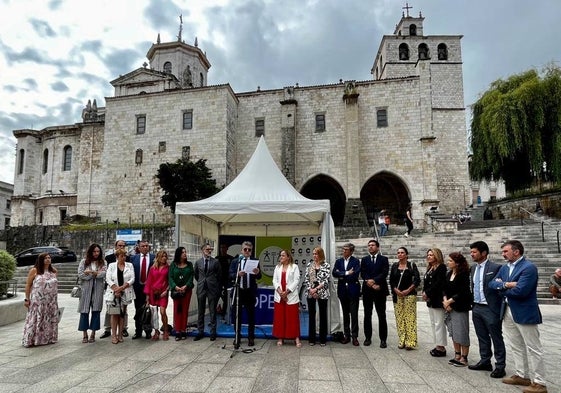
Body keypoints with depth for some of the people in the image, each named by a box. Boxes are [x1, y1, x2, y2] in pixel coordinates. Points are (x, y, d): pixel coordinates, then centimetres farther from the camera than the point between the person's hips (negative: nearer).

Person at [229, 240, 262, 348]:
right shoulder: (235, 261, 4)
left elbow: (259, 277, -4)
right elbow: (230, 276, -1)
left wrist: (257, 273, -27)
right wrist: (237, 274, -22)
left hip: (250, 292, 0)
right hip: (238, 291, 0)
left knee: (251, 315, 8)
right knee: (237, 315, 7)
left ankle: (251, 338, 20)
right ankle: (237, 338, 18)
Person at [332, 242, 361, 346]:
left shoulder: (356, 261, -2)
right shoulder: (338, 261, 10)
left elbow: (355, 274, -15)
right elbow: (334, 273, -3)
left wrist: (341, 275, -8)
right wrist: (346, 273, -14)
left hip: (353, 290, -4)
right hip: (342, 291, 4)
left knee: (354, 314, -1)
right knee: (345, 314, 11)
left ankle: (354, 336, 7)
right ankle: (347, 335, 18)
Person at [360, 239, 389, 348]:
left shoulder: (383, 259, 5)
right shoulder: (364, 260, 10)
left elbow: (384, 273, -8)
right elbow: (363, 274, -1)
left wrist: (374, 280, -19)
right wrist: (372, 284, -12)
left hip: (380, 290, -2)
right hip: (367, 290, 2)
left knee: (381, 315, 1)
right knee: (367, 315, 7)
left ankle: (383, 339, 9)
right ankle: (368, 338, 16)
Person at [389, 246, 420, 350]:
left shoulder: (412, 265, 1)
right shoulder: (394, 266, 9)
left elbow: (417, 280, -5)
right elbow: (391, 281, 8)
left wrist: (408, 290, -11)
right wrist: (396, 290, -6)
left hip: (409, 294, -3)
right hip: (397, 295, 3)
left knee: (410, 318, -5)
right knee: (399, 317, 3)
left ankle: (410, 342, 0)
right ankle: (402, 341, 10)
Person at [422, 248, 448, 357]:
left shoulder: (441, 267, -12)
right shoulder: (430, 268, 14)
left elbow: (438, 284, -19)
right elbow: (426, 282, 14)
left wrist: (427, 293, -14)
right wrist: (425, 293, -2)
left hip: (438, 300, -9)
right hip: (430, 300, 9)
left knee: (439, 324, -3)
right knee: (433, 323, 13)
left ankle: (441, 347, 5)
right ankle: (437, 345, 22)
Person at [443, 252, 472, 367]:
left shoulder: (463, 275, -14)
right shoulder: (449, 274, 8)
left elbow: (463, 292, -17)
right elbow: (445, 289, 10)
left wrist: (449, 301, -12)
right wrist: (445, 301, -5)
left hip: (460, 307, -8)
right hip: (450, 307, 8)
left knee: (462, 333, -1)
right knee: (453, 332, 13)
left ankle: (464, 358, 11)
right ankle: (457, 355, 25)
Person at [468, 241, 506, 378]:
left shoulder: (495, 268, -13)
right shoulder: (473, 268, 10)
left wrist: (500, 307, -14)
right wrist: (473, 304, 14)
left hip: (490, 309, -7)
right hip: (476, 308, 7)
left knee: (496, 338, 5)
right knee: (482, 337, 17)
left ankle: (500, 366, 15)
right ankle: (485, 362, 29)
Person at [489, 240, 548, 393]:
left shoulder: (529, 267, -16)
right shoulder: (505, 267, 10)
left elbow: (520, 290, -25)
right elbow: (492, 283, 3)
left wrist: (502, 289, -8)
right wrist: (506, 285, -16)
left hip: (524, 313, -8)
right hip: (508, 312, 8)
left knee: (533, 349, 2)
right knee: (516, 347, 17)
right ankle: (522, 375, 30)